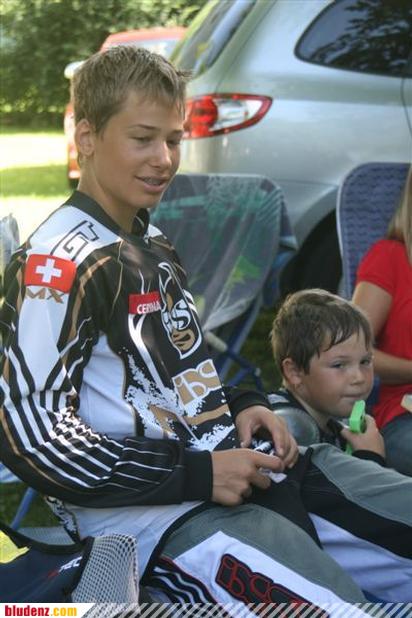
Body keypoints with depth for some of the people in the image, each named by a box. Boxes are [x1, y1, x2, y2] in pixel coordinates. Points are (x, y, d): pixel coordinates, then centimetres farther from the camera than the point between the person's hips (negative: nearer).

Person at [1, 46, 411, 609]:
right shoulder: (56, 264, -10)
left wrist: (239, 406, 8)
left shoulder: (152, 246, 20)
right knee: (335, 604, -31)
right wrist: (195, 475, -16)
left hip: (235, 467, 10)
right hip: (148, 512, -9)